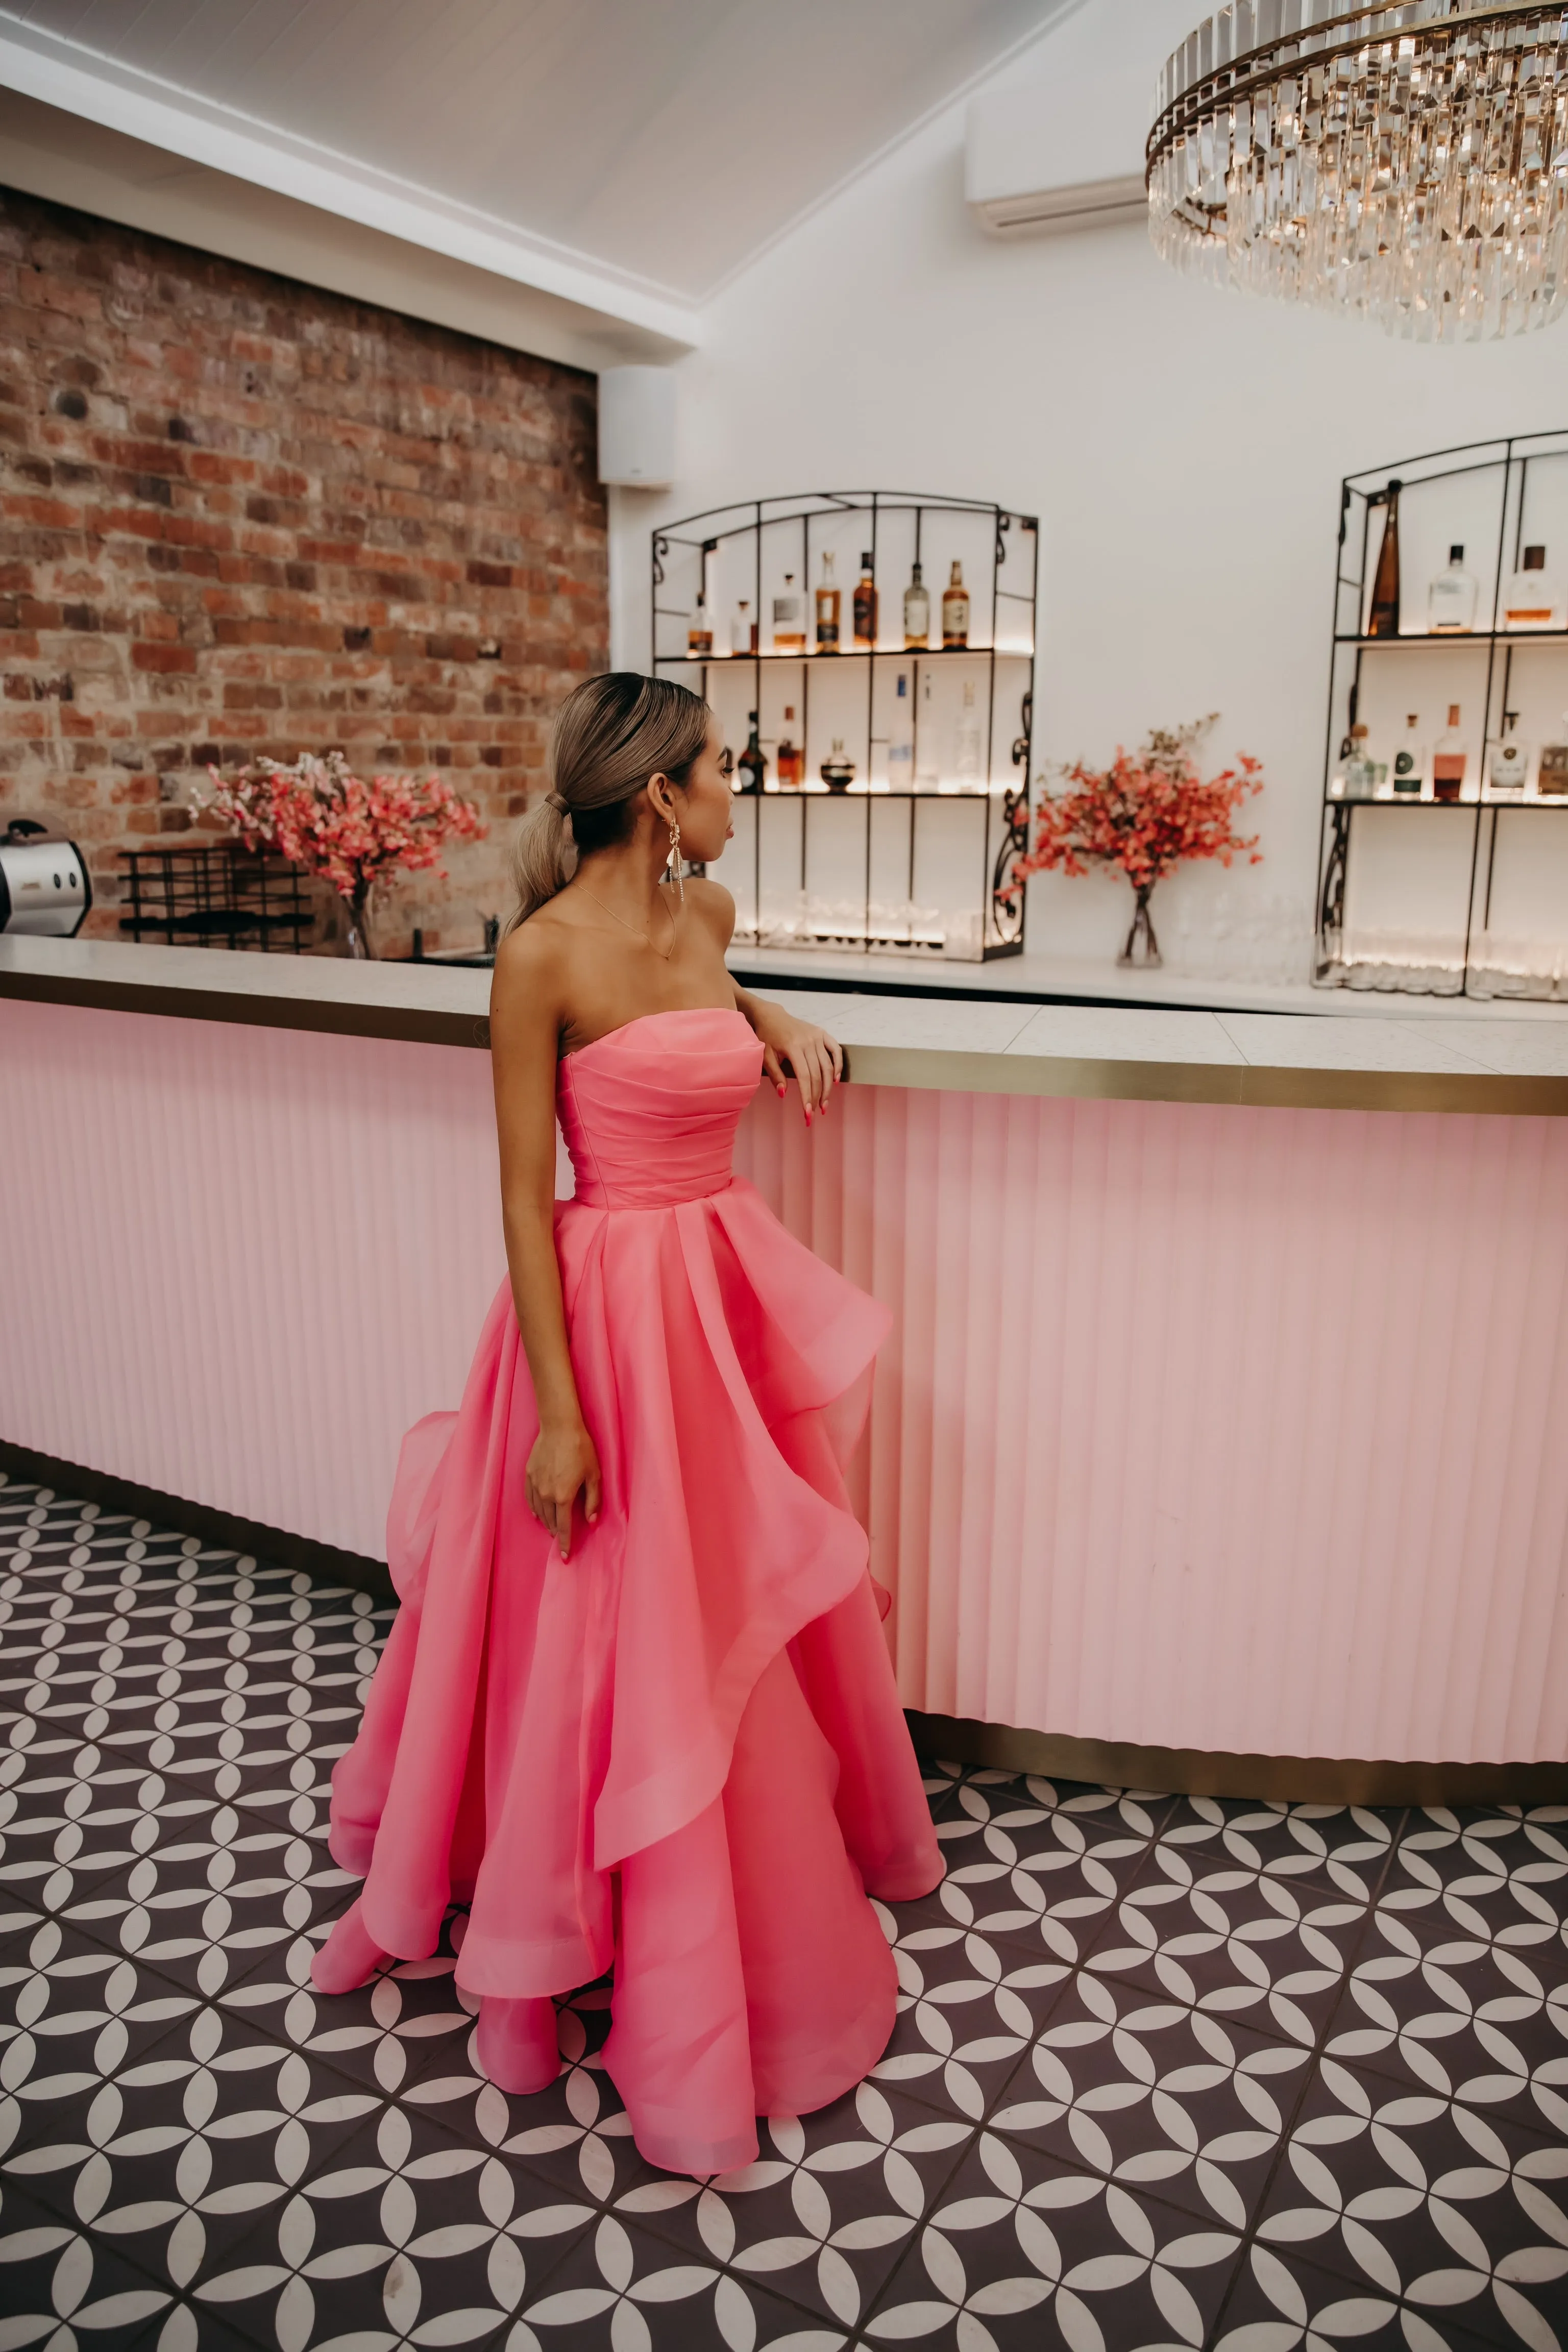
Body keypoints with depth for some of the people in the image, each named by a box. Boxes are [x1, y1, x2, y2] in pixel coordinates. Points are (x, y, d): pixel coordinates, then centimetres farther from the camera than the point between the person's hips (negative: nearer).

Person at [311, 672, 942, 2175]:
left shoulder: (706, 913, 5)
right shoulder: (543, 954, -16)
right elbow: (525, 1193, -16)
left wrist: (770, 1016, 10)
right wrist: (560, 1411, -18)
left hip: (729, 1288, 7)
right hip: (610, 1304, -7)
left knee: (750, 1614, 20)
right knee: (611, 1644, 6)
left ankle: (778, 1886, 46)